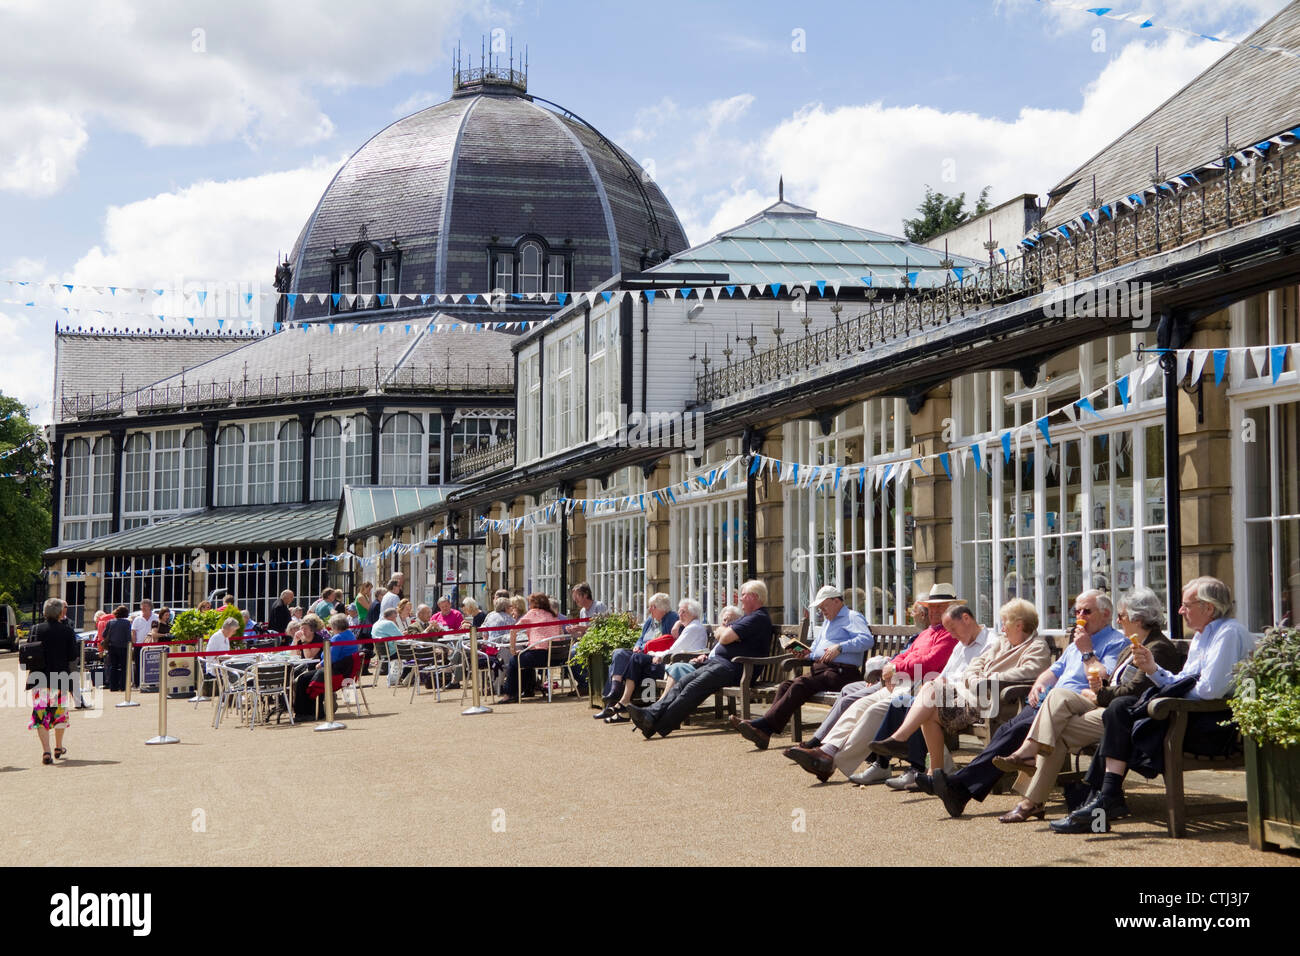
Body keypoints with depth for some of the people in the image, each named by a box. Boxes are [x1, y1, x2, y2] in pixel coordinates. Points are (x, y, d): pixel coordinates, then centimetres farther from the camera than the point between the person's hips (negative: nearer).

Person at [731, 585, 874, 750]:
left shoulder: (852, 617, 2)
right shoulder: (828, 621, 32)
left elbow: (867, 640, -15)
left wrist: (839, 647, -23)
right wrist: (808, 653, 16)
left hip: (840, 672, -9)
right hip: (818, 668, 9)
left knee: (800, 685, -28)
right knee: (786, 685, -14)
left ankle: (764, 725, -35)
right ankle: (763, 731, -29)